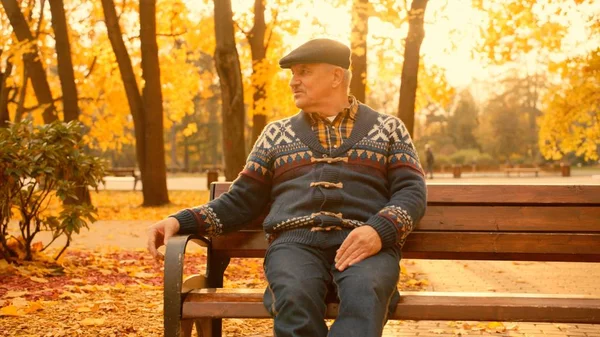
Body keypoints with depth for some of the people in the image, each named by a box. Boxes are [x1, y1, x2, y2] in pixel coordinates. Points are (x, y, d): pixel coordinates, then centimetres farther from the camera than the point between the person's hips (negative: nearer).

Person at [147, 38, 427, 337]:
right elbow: (242, 198, 21)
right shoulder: (277, 133, 24)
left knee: (364, 296, -38)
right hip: (296, 242, 1)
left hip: (365, 244, -1)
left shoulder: (388, 128, 19)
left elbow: (412, 190, 8)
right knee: (294, 299, -36)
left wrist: (379, 231, -14)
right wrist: (181, 221, 5)